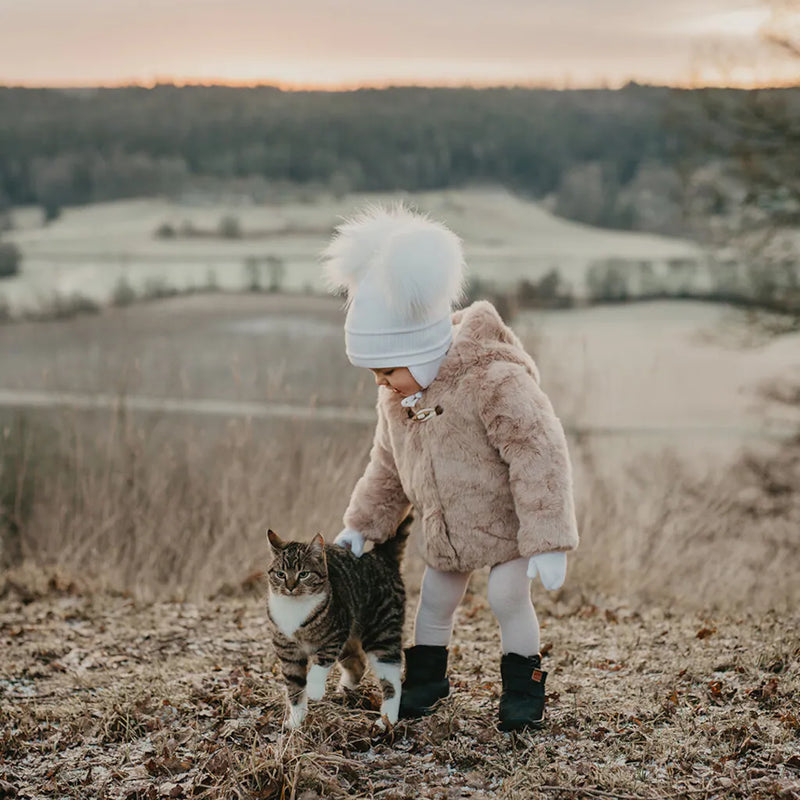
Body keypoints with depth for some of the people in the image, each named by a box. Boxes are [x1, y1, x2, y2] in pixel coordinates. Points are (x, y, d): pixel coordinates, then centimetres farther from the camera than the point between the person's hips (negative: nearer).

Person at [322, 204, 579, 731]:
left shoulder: (493, 380, -30)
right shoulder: (396, 398, -5)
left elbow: (538, 456, -29)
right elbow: (388, 468, 11)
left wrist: (548, 541, -31)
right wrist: (361, 527, 8)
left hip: (506, 519, -6)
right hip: (445, 529, 6)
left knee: (508, 597, -7)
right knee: (436, 599, 12)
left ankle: (523, 689, 15)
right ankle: (426, 678, 34)